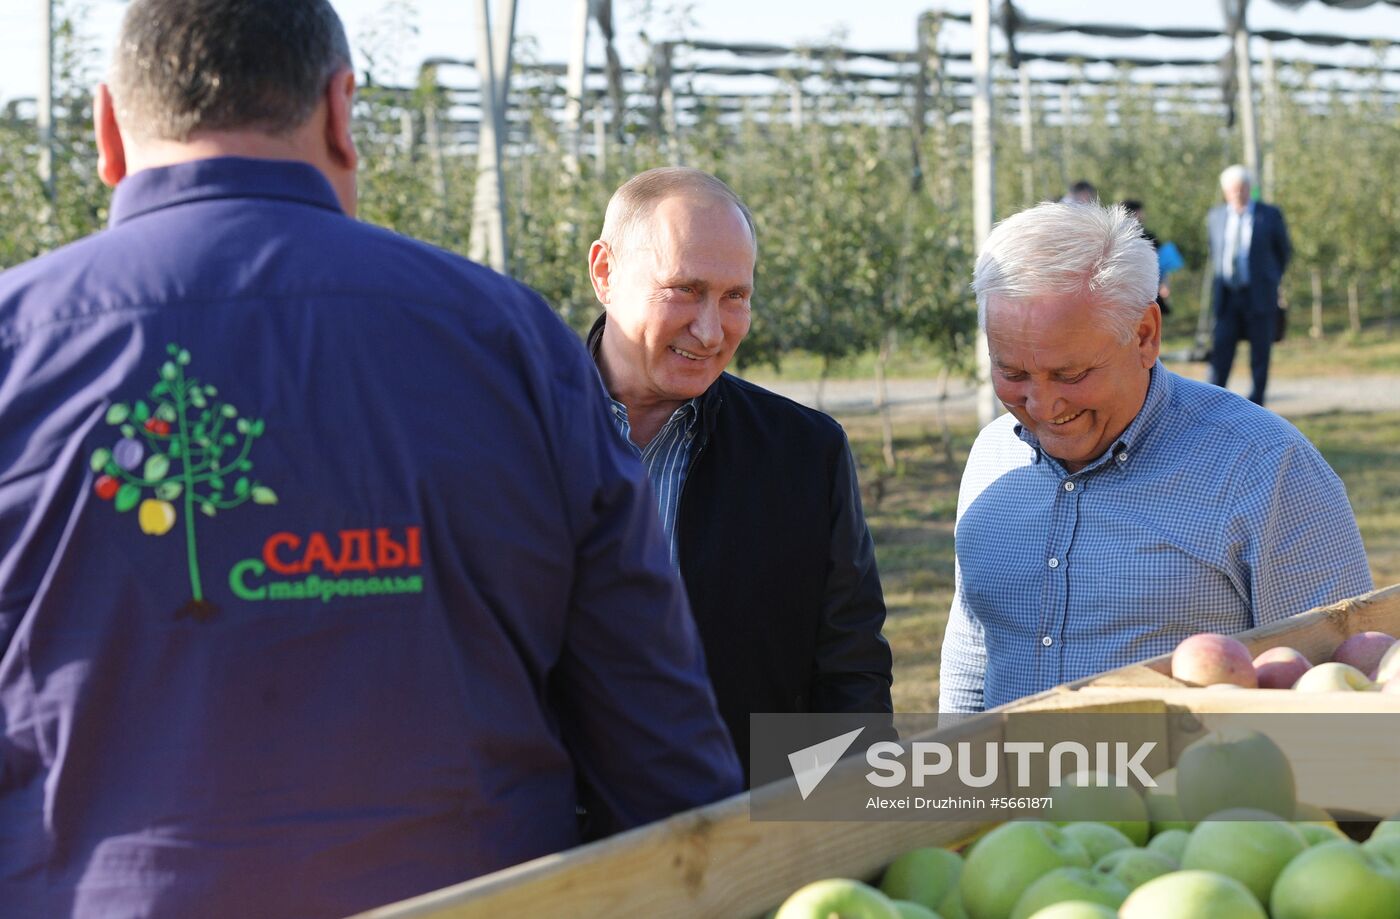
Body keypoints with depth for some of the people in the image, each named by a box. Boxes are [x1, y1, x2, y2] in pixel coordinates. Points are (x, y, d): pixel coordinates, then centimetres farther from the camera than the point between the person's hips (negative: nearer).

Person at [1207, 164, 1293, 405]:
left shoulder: (1269, 215, -2)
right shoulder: (1215, 216, 7)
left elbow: (1285, 251, 11)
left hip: (1258, 295, -2)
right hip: (1226, 295, 2)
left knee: (1260, 355, 2)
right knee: (1221, 350, -8)